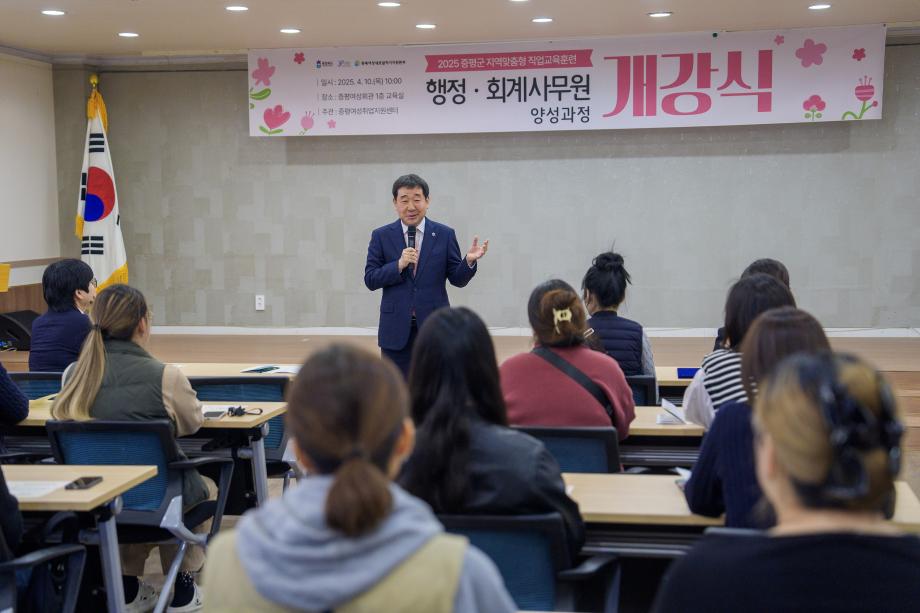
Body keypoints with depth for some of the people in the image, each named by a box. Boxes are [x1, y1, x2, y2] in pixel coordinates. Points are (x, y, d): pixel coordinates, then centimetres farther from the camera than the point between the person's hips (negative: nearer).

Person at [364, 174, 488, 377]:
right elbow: (370, 280, -1)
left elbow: (457, 279, 2)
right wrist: (399, 265, -15)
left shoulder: (445, 235, 3)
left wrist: (469, 261, -18)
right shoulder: (381, 236, 4)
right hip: (396, 329, 0)